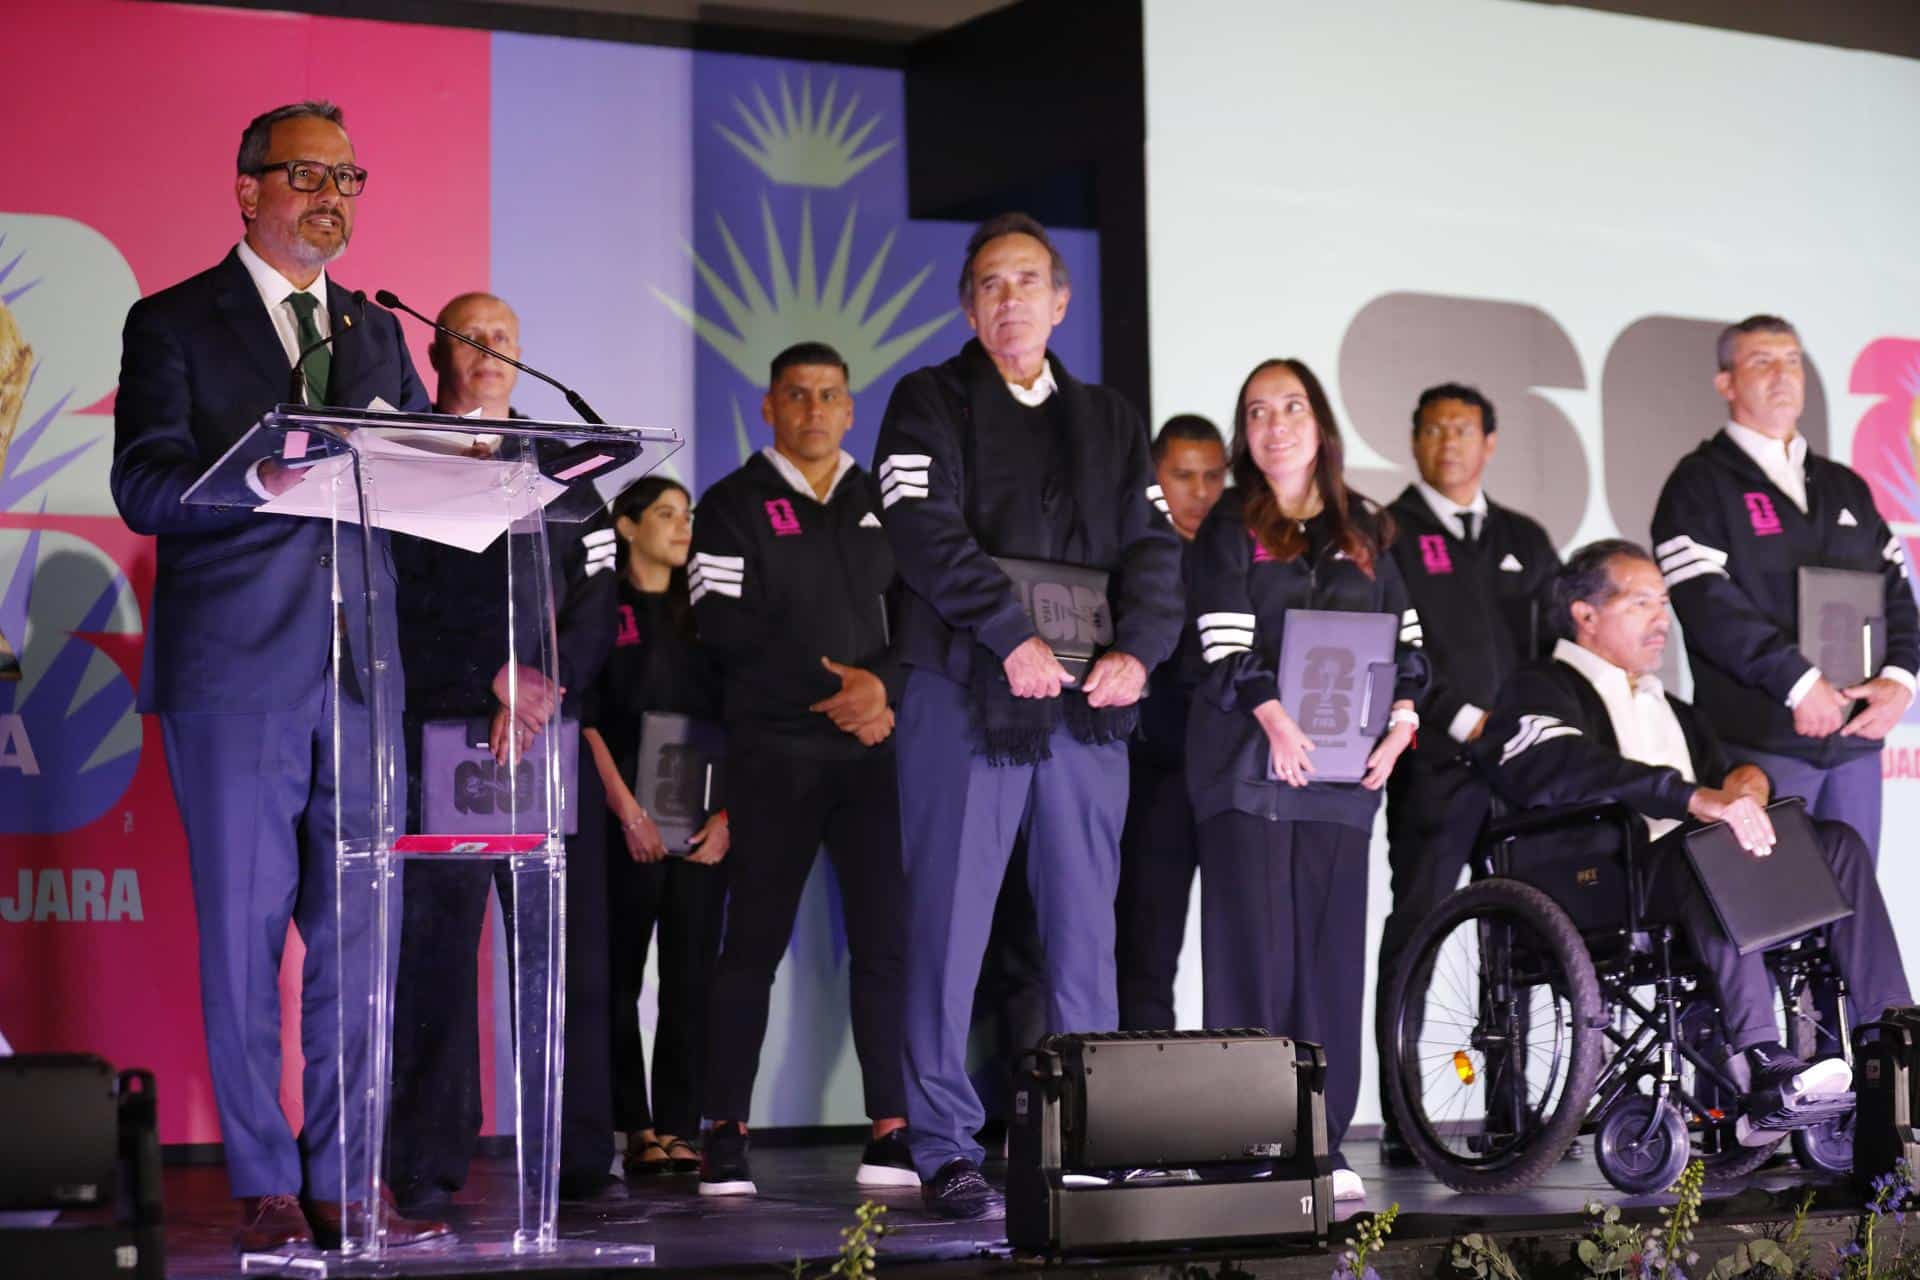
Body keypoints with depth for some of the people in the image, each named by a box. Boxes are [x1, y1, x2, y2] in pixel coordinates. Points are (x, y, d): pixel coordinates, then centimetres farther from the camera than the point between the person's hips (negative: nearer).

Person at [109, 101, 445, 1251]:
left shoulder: (377, 333, 19)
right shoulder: (174, 324, 4)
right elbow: (143, 487, -7)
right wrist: (254, 481, -25)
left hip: (359, 668, 4)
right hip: (233, 669, -4)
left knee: (358, 933, 3)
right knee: (244, 931, -1)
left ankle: (343, 1182, 9)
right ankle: (265, 1188, 6)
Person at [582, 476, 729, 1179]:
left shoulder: (702, 613, 15)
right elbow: (587, 718, -4)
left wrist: (727, 813, -2)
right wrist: (628, 811, -12)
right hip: (629, 823, -3)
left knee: (691, 978, -2)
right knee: (619, 977, -2)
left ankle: (678, 1128, -1)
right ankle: (636, 1128, 3)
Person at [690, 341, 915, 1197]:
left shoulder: (885, 505, 16)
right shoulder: (734, 506, 6)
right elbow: (724, 627, -5)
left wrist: (883, 685, -10)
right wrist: (835, 686, -9)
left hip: (873, 749, 3)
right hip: (774, 751, -3)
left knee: (887, 937, -4)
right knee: (753, 942, -3)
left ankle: (892, 1129, -3)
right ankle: (726, 1134, -1)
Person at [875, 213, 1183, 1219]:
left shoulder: (1109, 421, 19)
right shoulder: (931, 403, 6)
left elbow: (1151, 547, 11)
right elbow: (928, 533, -8)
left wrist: (1137, 649, -8)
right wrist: (1013, 636, -19)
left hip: (1087, 706, 4)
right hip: (966, 695, -4)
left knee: (1085, 936, 5)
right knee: (948, 928, -4)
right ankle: (945, 1150, 1)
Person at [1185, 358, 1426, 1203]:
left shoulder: (1364, 531, 16)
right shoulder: (1229, 529, 5)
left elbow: (1403, 634, 14)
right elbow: (1223, 642, -7)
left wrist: (1402, 719, -3)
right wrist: (1274, 719, -23)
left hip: (1341, 770, 4)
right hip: (1250, 761, -4)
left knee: (1333, 949, 2)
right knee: (1255, 943, -8)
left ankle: (1323, 1143, 6)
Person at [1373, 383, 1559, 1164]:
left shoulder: (1525, 541, 20)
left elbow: (1559, 643, 20)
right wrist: (1465, 720, -12)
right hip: (1433, 763, -5)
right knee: (1415, 935, -8)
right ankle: (1402, 1120, -7)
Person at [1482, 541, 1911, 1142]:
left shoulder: (1669, 708, 32)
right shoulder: (1539, 692, 4)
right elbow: (1567, 771, -17)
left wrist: (1747, 781, 1)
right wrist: (1696, 798, -28)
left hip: (1691, 868, 8)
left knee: (1838, 842, -11)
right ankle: (1764, 1075, -47)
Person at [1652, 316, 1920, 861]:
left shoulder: (1847, 487, 21)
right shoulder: (1700, 484, 2)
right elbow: (1708, 604, -11)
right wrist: (1798, 682, -17)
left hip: (1856, 735, 6)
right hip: (1760, 739, -6)